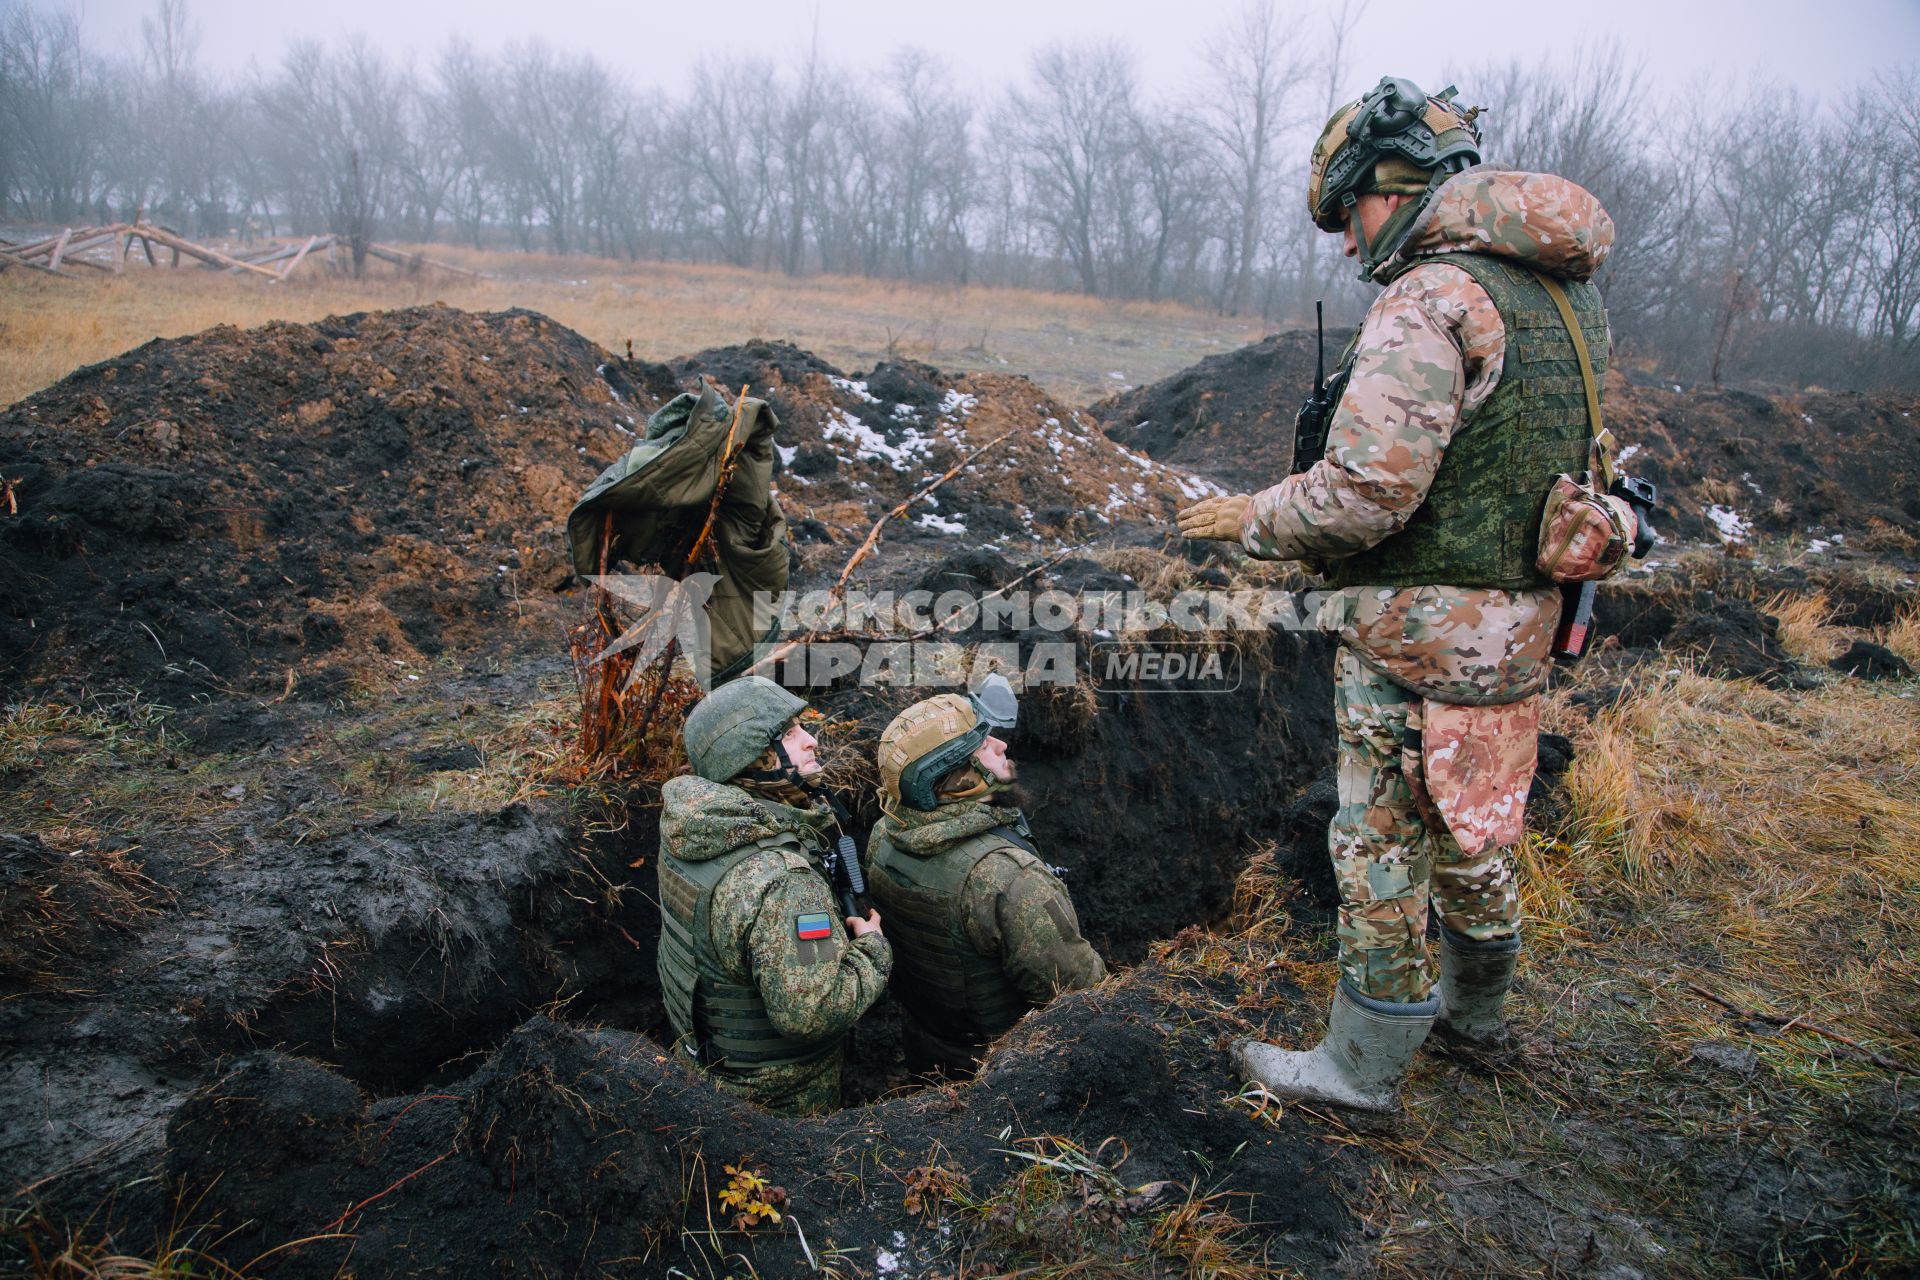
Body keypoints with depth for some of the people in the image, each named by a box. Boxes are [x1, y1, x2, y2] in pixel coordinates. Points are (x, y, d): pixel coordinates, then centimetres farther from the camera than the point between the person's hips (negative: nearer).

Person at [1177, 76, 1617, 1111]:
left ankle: (1361, 1067, 20)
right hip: (1519, 620, 9)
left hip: (1418, 633, -9)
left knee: (1382, 849, 4)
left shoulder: (1431, 299, -20)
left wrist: (1249, 520, -10)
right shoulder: (1566, 289, 10)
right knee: (1472, 832, 24)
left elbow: (1363, 492, -26)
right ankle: (1473, 1014, 43)